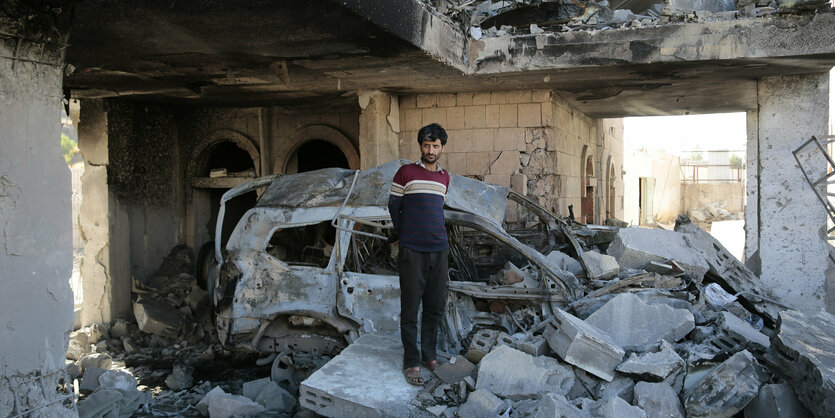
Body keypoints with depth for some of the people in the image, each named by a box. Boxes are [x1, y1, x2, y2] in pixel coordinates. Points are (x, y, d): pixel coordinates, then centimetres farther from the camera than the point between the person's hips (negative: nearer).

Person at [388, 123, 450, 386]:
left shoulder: (444, 177, 13)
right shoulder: (406, 173, -2)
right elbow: (394, 206, 5)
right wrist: (403, 237, 9)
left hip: (439, 250, 5)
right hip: (412, 252, -5)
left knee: (436, 307, 11)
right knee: (410, 309, 0)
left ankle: (429, 354, 25)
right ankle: (411, 362, 9)